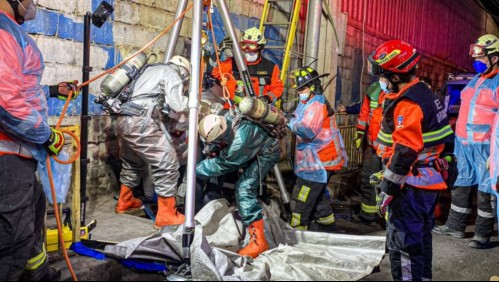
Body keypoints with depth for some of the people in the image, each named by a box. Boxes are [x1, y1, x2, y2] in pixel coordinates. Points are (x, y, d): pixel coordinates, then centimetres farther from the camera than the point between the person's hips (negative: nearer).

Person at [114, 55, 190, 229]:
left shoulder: (152, 70, 30)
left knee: (132, 163, 28)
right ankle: (166, 215, -4)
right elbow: (178, 106, -8)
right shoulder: (172, 73, 5)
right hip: (141, 122, -9)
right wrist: (190, 103, 12)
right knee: (168, 165, -5)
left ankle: (125, 202, 43)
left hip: (125, 120, 9)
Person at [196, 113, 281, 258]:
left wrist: (194, 171, -16)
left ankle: (259, 241, -20)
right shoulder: (224, 121, -21)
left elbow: (221, 164, -24)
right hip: (252, 148, 9)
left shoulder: (239, 141, -41)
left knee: (244, 188, -20)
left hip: (266, 153, -9)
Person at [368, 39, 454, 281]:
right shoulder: (424, 94, 12)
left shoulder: (407, 104, -20)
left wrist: (388, 189, -20)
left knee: (402, 243, -3)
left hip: (411, 186, -10)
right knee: (420, 238, 21)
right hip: (429, 181, 11)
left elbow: (404, 152, -25)